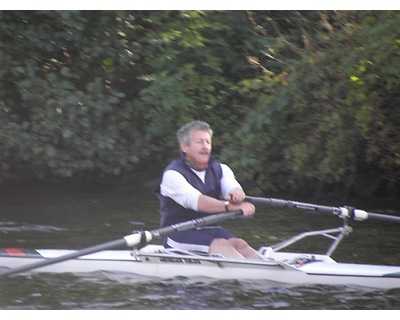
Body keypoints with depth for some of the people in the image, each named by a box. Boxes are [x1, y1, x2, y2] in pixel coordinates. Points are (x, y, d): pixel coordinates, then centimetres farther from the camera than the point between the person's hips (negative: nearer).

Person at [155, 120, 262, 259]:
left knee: (239, 244, -25)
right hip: (180, 233, -5)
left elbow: (233, 186, -8)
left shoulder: (220, 170, 14)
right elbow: (196, 201, -25)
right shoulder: (172, 174, -7)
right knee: (221, 245, -32)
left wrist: (236, 194, -35)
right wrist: (229, 206, -40)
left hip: (212, 230, 5)